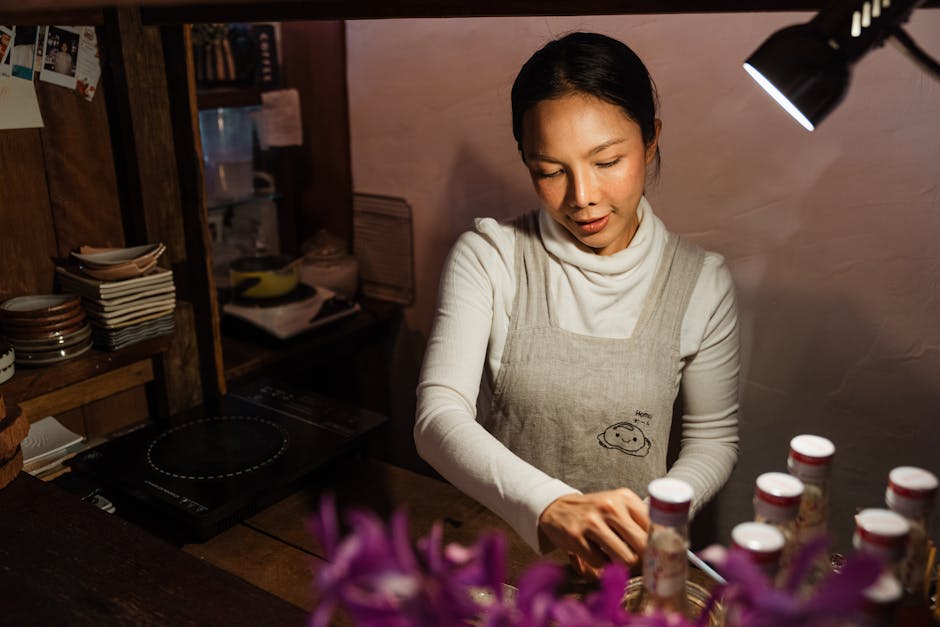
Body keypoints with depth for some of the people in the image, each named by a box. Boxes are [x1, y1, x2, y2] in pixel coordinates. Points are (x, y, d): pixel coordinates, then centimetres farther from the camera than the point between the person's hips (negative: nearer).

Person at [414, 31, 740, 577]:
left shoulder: (701, 281, -2)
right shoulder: (488, 258, -8)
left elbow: (713, 439, 7)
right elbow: (438, 418, -17)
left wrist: (647, 525, -13)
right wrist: (552, 507, -32)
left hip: (627, 565, 0)